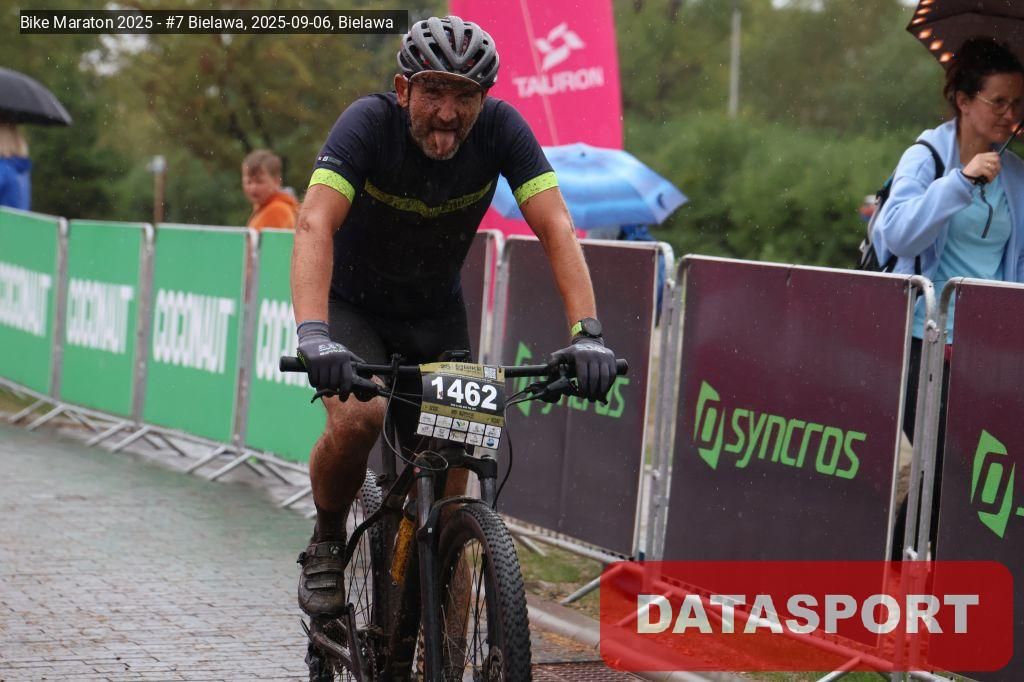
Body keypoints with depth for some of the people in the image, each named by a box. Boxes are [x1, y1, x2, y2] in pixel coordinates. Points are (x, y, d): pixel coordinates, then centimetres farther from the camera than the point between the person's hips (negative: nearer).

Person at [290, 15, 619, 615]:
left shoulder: (500, 128, -22)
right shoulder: (369, 123, -29)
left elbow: (557, 228, -27)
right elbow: (316, 225, -41)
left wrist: (586, 334, -42)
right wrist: (312, 333, -57)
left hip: (436, 314, 3)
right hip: (352, 303, -3)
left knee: (449, 470, -5)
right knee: (358, 419, -29)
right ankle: (326, 545, -2)